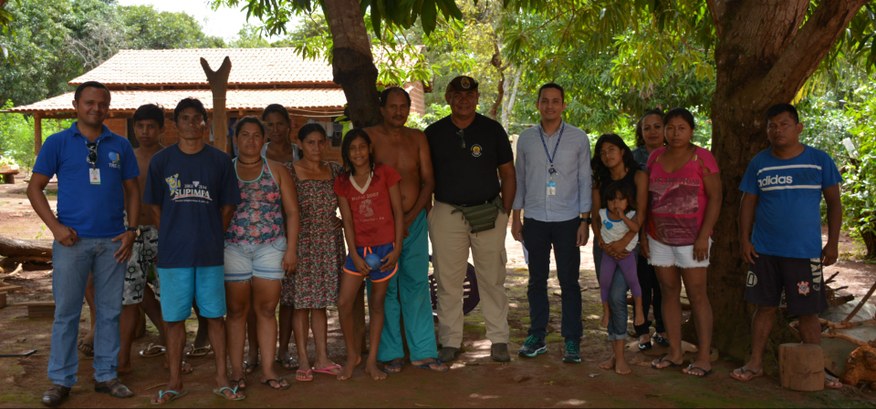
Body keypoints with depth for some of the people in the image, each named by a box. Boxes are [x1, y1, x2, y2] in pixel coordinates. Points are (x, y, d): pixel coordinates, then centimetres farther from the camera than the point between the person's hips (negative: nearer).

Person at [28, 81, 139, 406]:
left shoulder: (120, 146, 8)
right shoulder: (58, 143, 2)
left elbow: (132, 190, 12)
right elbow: (35, 188, 3)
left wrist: (131, 230, 0)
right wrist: (55, 226, -8)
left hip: (112, 242, 2)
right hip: (72, 240, -2)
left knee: (109, 311, 9)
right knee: (66, 312, 3)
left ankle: (106, 376, 21)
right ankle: (61, 380, 15)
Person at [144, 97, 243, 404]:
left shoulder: (220, 160, 2)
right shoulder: (161, 160, 2)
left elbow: (228, 206, 7)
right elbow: (155, 206, 8)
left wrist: (211, 237, 2)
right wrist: (172, 237, 3)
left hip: (210, 252, 0)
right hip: (173, 253, 0)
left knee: (215, 315, 7)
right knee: (174, 318, 7)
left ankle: (221, 379, 18)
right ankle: (175, 382, 20)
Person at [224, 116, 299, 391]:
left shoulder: (277, 171, 8)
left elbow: (292, 211, 5)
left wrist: (291, 249, -2)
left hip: (271, 247, 0)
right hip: (233, 248, 0)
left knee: (267, 309, 2)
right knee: (237, 310, 3)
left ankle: (268, 370, 7)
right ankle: (236, 370, 10)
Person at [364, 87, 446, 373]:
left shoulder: (417, 139, 7)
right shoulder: (370, 136, -4)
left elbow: (428, 181, 6)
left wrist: (410, 218, -6)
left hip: (415, 220, 3)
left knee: (417, 285, 6)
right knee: (385, 288, 0)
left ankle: (422, 352, 14)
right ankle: (390, 354, 12)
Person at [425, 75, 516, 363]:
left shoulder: (492, 130, 5)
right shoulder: (434, 133, 6)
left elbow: (508, 173, 8)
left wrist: (505, 211, 0)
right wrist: (425, 212, 3)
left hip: (488, 214, 0)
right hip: (447, 214, 1)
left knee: (492, 279, 3)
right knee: (448, 280, 3)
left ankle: (499, 339, 14)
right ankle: (450, 341, 13)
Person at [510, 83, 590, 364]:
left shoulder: (578, 139, 1)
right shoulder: (526, 138, 6)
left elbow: (585, 180, 2)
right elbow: (519, 179, 10)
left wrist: (585, 220, -3)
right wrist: (516, 217, 7)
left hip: (567, 220, -2)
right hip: (534, 219, 2)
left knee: (569, 282, 0)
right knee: (537, 280, 8)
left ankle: (572, 340, 8)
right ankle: (537, 337, 18)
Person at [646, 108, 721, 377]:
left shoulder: (702, 158, -4)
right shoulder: (655, 157, 9)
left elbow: (715, 197, -7)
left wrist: (704, 236, -14)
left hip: (691, 238, -4)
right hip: (659, 238, 5)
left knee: (697, 295, -3)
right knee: (669, 293, 8)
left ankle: (704, 357, 2)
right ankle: (674, 352, 15)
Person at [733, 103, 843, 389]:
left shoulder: (819, 160, -1)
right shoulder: (759, 163, 3)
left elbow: (834, 203, 4)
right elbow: (748, 203, 6)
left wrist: (832, 243, 1)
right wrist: (744, 239, -1)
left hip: (805, 251, -1)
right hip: (764, 251, 1)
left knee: (808, 312, 5)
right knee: (765, 307, 9)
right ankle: (755, 363, 19)